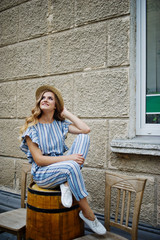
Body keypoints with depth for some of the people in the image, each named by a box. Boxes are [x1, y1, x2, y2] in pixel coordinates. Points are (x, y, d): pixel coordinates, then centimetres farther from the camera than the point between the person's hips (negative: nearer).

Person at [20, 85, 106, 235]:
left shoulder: (60, 124, 6)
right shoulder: (32, 127, -7)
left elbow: (86, 130, -8)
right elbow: (39, 160, -14)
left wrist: (65, 112, -2)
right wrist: (69, 158, -24)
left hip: (61, 168, 5)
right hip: (42, 174, -5)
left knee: (83, 137, -14)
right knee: (72, 166, -37)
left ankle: (67, 185, -23)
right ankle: (88, 215, -19)